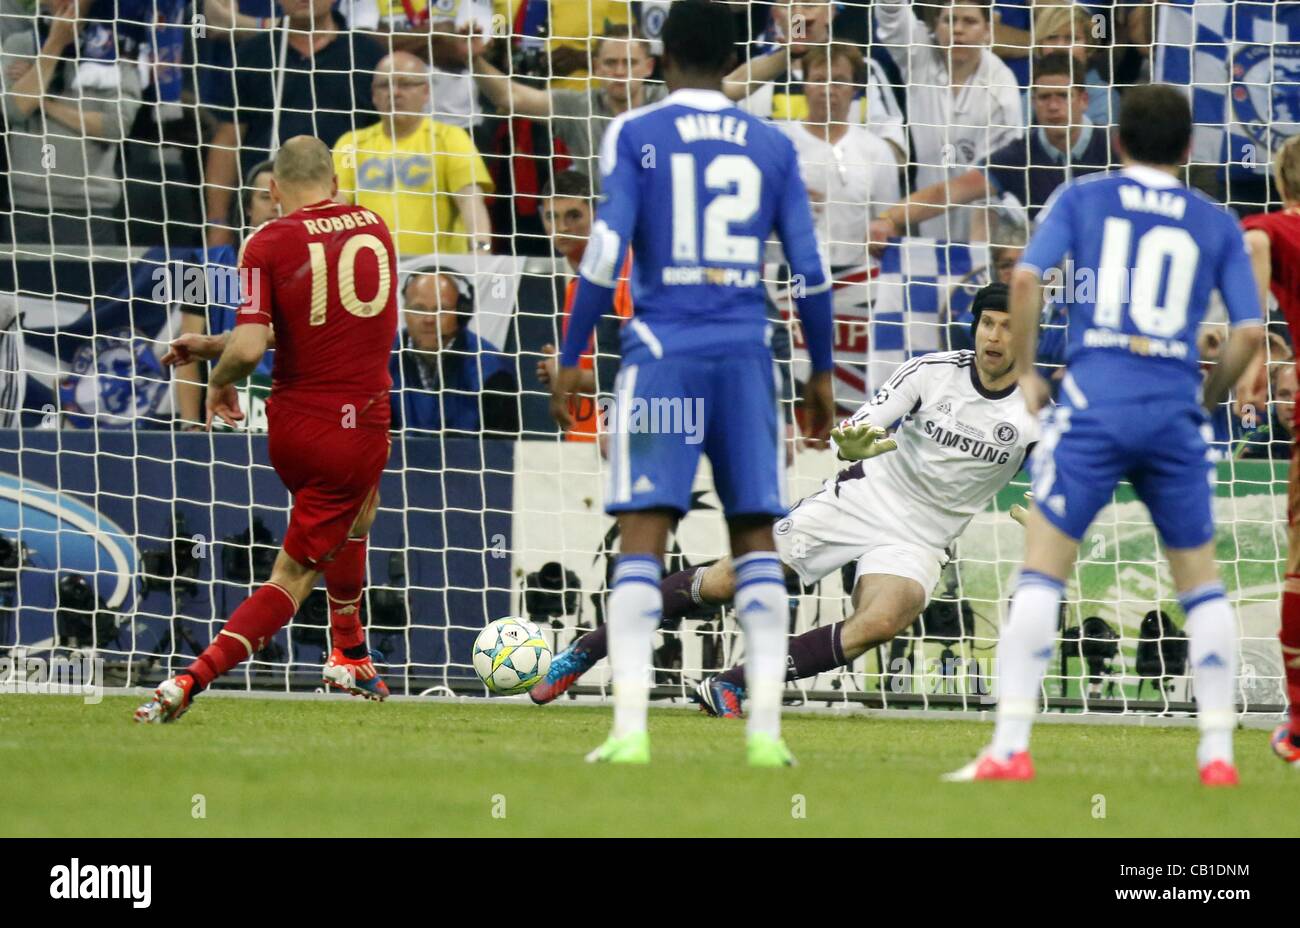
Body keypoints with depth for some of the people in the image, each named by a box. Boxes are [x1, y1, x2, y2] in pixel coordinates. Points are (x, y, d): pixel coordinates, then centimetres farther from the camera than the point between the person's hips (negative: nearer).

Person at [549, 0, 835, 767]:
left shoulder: (634, 135, 2)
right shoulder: (772, 146, 10)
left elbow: (607, 252, -5)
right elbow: (811, 269, 8)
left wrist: (571, 359, 1)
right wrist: (822, 372, 18)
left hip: (663, 352, -2)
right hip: (746, 353, 2)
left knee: (643, 533, -4)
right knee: (755, 535, 6)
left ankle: (631, 727, -13)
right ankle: (766, 727, 0)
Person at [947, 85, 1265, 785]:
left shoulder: (1082, 198, 8)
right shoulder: (1216, 224, 11)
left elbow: (1026, 277, -5)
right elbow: (1249, 330, 3)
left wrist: (1024, 372, 7)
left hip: (1094, 398, -1)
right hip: (1175, 409, 2)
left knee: (1042, 568, 2)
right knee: (1200, 577, 14)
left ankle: (1010, 747, -6)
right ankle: (1217, 751, 10)